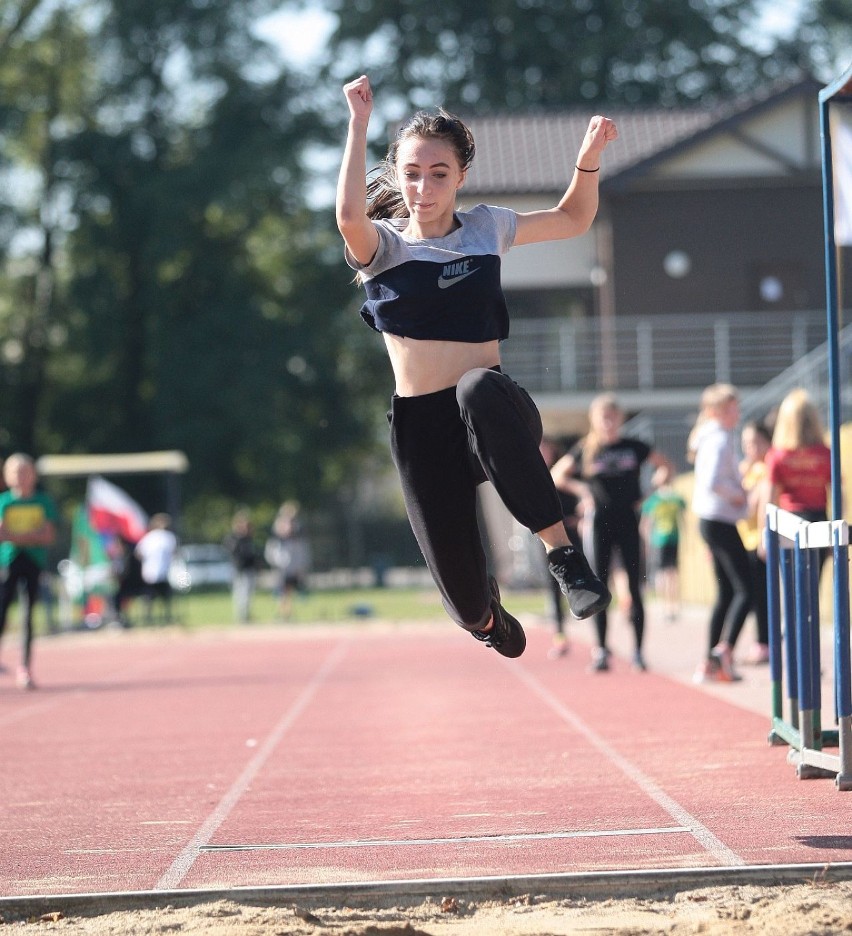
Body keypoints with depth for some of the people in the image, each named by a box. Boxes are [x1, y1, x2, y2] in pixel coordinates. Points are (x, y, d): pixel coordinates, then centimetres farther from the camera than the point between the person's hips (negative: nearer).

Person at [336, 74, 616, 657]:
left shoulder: (487, 228, 9)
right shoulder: (381, 244, -1)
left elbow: (574, 220, 23)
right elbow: (349, 216, -26)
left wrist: (590, 157, 6)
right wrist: (359, 124, -23)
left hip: (497, 413, 0)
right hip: (421, 428, 0)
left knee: (480, 388, -40)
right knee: (467, 603, -4)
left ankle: (562, 553, -36)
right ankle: (486, 609, 39)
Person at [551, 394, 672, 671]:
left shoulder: (634, 447, 3)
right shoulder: (585, 450, 3)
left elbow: (665, 464, 15)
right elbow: (557, 474, 14)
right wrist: (581, 490, 0)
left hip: (629, 521, 0)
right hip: (599, 521, 0)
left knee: (634, 587, -1)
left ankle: (638, 650, 2)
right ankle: (601, 650, 3)